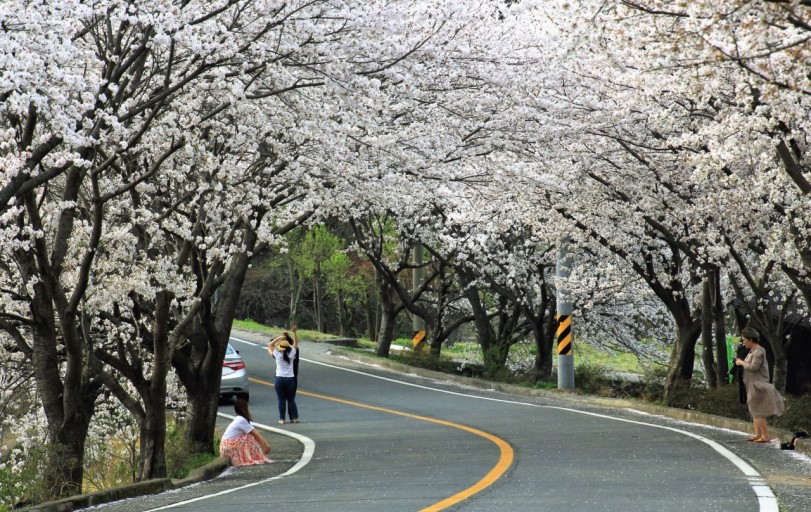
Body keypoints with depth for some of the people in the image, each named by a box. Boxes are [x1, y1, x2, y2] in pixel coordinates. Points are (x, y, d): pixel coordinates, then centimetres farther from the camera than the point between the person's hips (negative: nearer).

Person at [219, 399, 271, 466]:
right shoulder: (242, 420, -18)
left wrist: (265, 443, 5)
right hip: (229, 447, -9)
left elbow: (255, 432, 9)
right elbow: (255, 434, -14)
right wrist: (265, 445, -10)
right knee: (251, 438, -14)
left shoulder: (240, 419, 10)